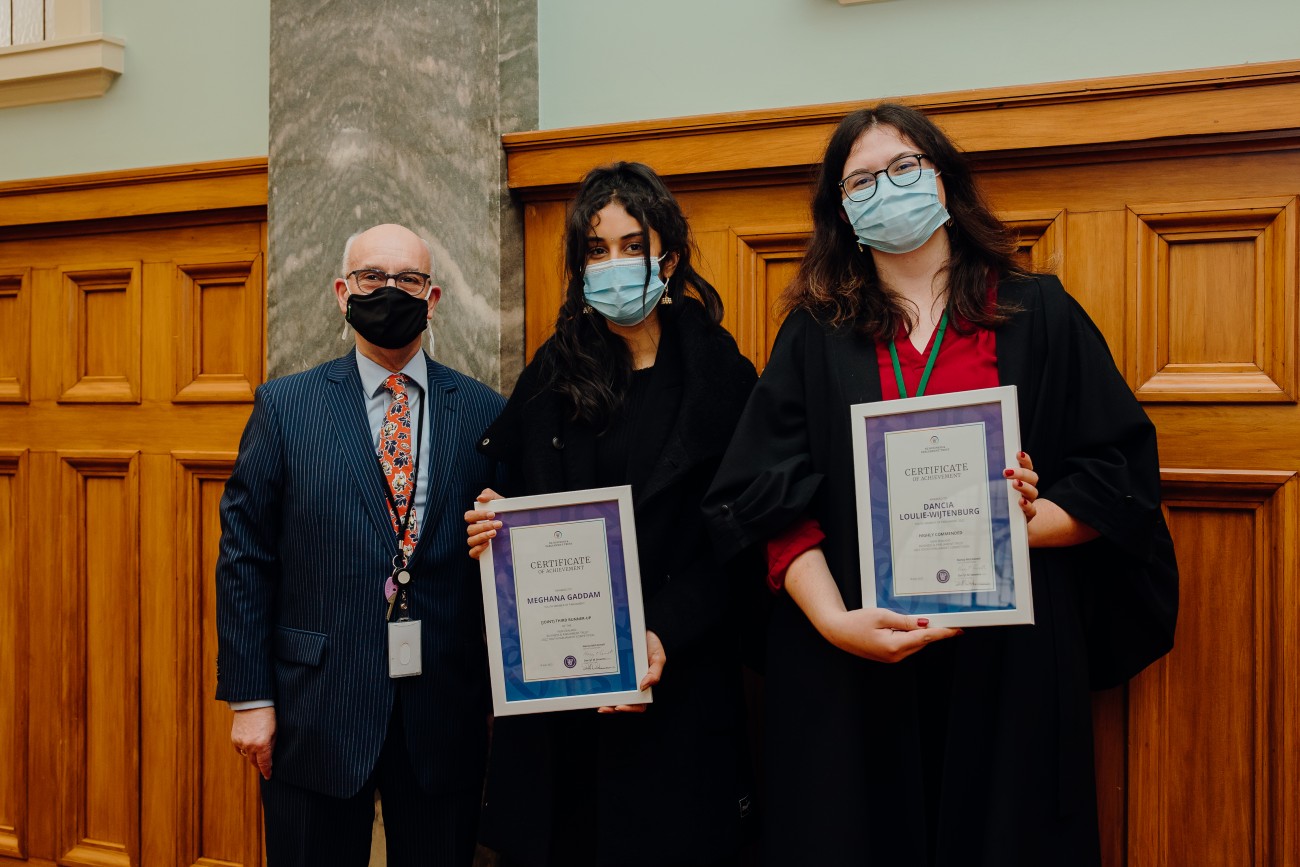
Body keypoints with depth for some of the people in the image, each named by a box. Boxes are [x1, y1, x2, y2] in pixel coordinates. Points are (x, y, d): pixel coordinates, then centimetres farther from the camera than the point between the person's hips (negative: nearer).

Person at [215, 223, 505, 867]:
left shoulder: (484, 414, 3)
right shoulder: (285, 405, 2)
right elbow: (244, 557, 1)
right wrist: (249, 696, -3)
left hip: (443, 716, 1)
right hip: (315, 712, -1)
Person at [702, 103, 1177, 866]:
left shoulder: (1039, 315, 7)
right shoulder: (815, 335, 8)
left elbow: (1122, 471, 4)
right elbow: (768, 501, -1)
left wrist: (1025, 521, -14)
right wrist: (834, 621, -14)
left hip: (1007, 660, 0)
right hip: (850, 674, 1)